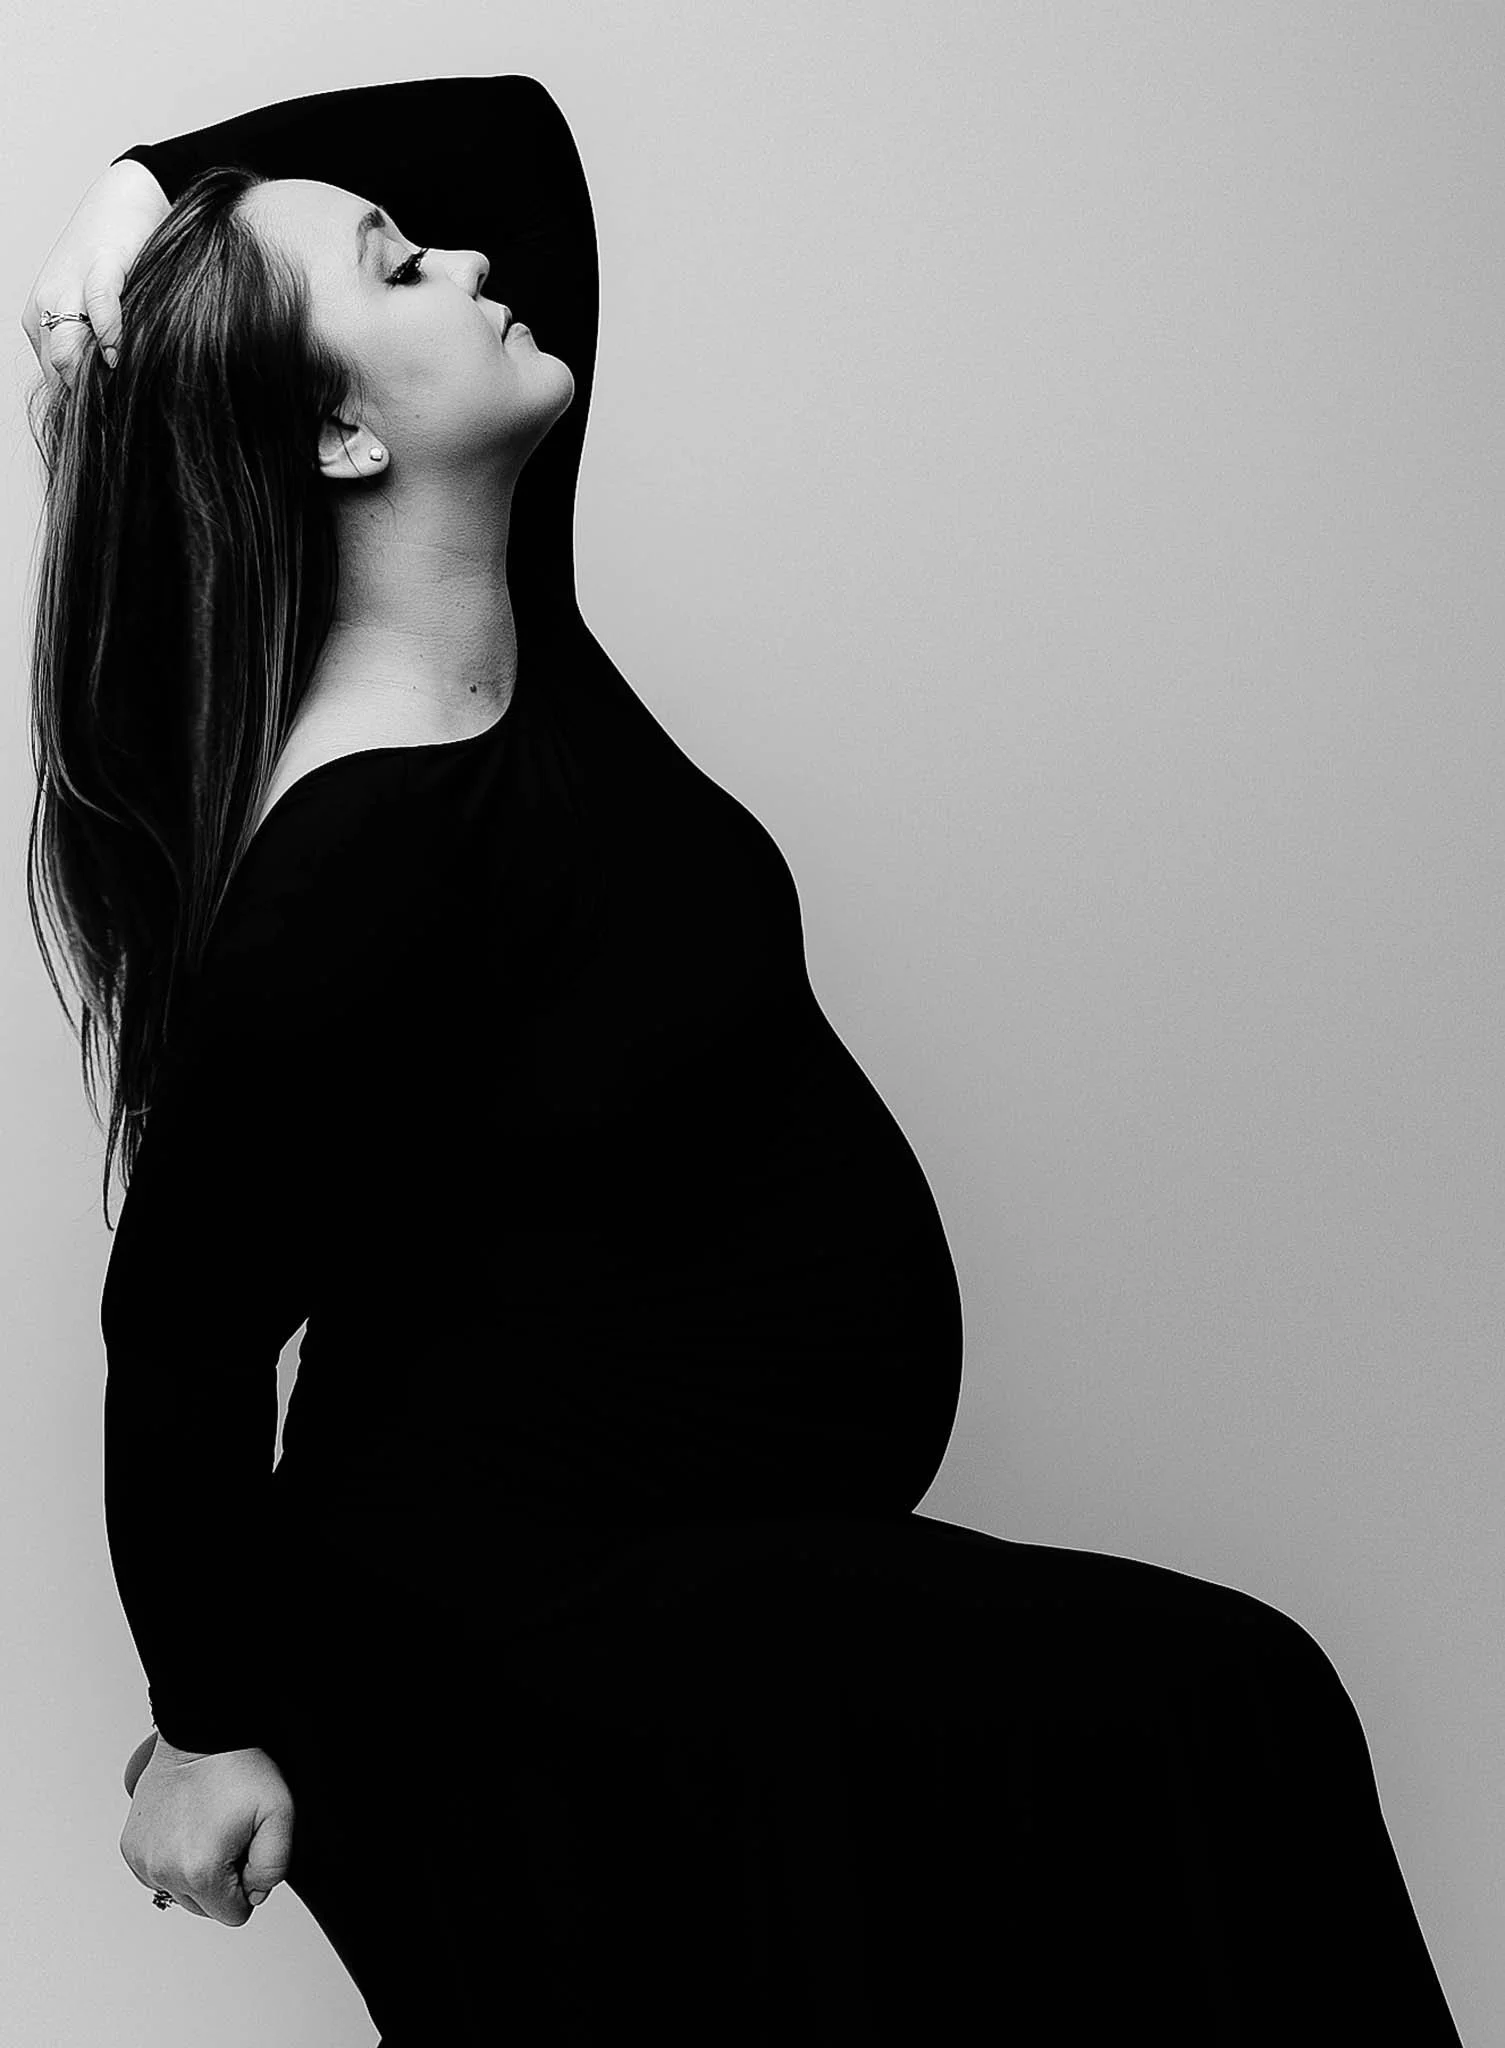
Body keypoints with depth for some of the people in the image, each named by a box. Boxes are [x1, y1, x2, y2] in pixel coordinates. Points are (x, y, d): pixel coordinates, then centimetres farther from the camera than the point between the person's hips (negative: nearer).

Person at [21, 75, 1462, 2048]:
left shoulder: (496, 616, -1)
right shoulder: (356, 857, -26)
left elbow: (513, 124, 8)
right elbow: (183, 1329, -19)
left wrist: (160, 195, -4)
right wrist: (213, 1727, -9)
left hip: (717, 1545, 9)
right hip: (530, 1632, -9)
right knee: (1217, 1725, -15)